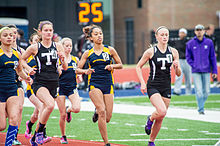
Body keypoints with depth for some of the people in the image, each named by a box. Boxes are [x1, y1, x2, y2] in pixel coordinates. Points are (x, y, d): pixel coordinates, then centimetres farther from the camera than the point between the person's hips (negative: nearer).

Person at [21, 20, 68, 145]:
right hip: (40, 83, -4)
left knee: (46, 111, 8)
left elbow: (65, 68, 9)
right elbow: (22, 59, 14)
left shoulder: (58, 46, 6)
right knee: (50, 105, -29)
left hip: (53, 83, 4)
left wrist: (63, 59, -11)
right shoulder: (34, 48, -1)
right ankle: (40, 131, -11)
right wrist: (29, 69, -3)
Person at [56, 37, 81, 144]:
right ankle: (63, 136, 17)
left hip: (72, 88, 3)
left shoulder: (75, 59, 7)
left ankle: (68, 110, 16)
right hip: (61, 88, -3)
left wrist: (79, 77, 1)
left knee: (77, 109, -21)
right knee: (62, 115, -2)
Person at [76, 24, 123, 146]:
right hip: (94, 84, -2)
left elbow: (120, 65, 13)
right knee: (102, 112, -21)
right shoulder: (88, 53, 5)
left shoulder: (110, 50, 5)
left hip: (108, 85, 2)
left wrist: (112, 66, -8)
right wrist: (85, 71, -13)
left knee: (107, 118, -2)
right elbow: (77, 69, 9)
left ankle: (97, 112, 36)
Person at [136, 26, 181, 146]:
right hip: (153, 86, -4)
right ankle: (150, 119, 9)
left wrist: (177, 67, -15)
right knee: (162, 112, -25)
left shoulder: (173, 52, 4)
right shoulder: (151, 51, -5)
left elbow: (178, 74, 7)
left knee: (160, 118, 6)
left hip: (166, 88, 4)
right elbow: (138, 67, 4)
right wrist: (142, 83, -6)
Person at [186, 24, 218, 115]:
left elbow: (212, 57, 5)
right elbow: (188, 57, 6)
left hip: (206, 71, 2)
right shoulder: (190, 44, 0)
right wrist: (194, 66, -7)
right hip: (196, 72, -1)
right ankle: (201, 109, -3)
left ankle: (201, 104, 25)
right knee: (199, 91, -9)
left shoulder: (209, 42, 2)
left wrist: (214, 71, 3)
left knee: (206, 91, 3)